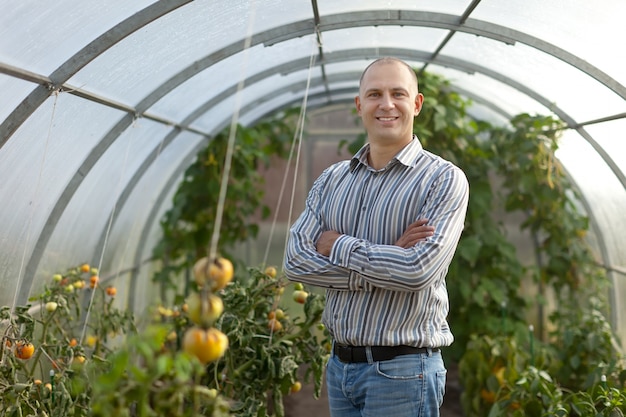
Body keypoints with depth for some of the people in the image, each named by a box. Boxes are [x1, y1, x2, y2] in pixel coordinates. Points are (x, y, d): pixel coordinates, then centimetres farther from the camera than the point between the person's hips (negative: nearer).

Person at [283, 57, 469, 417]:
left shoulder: (444, 180, -9)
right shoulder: (331, 180, 5)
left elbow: (418, 271, -22)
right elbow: (295, 261, -6)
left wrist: (337, 246, -11)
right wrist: (386, 261, -16)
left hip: (402, 371, -4)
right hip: (339, 364, 5)